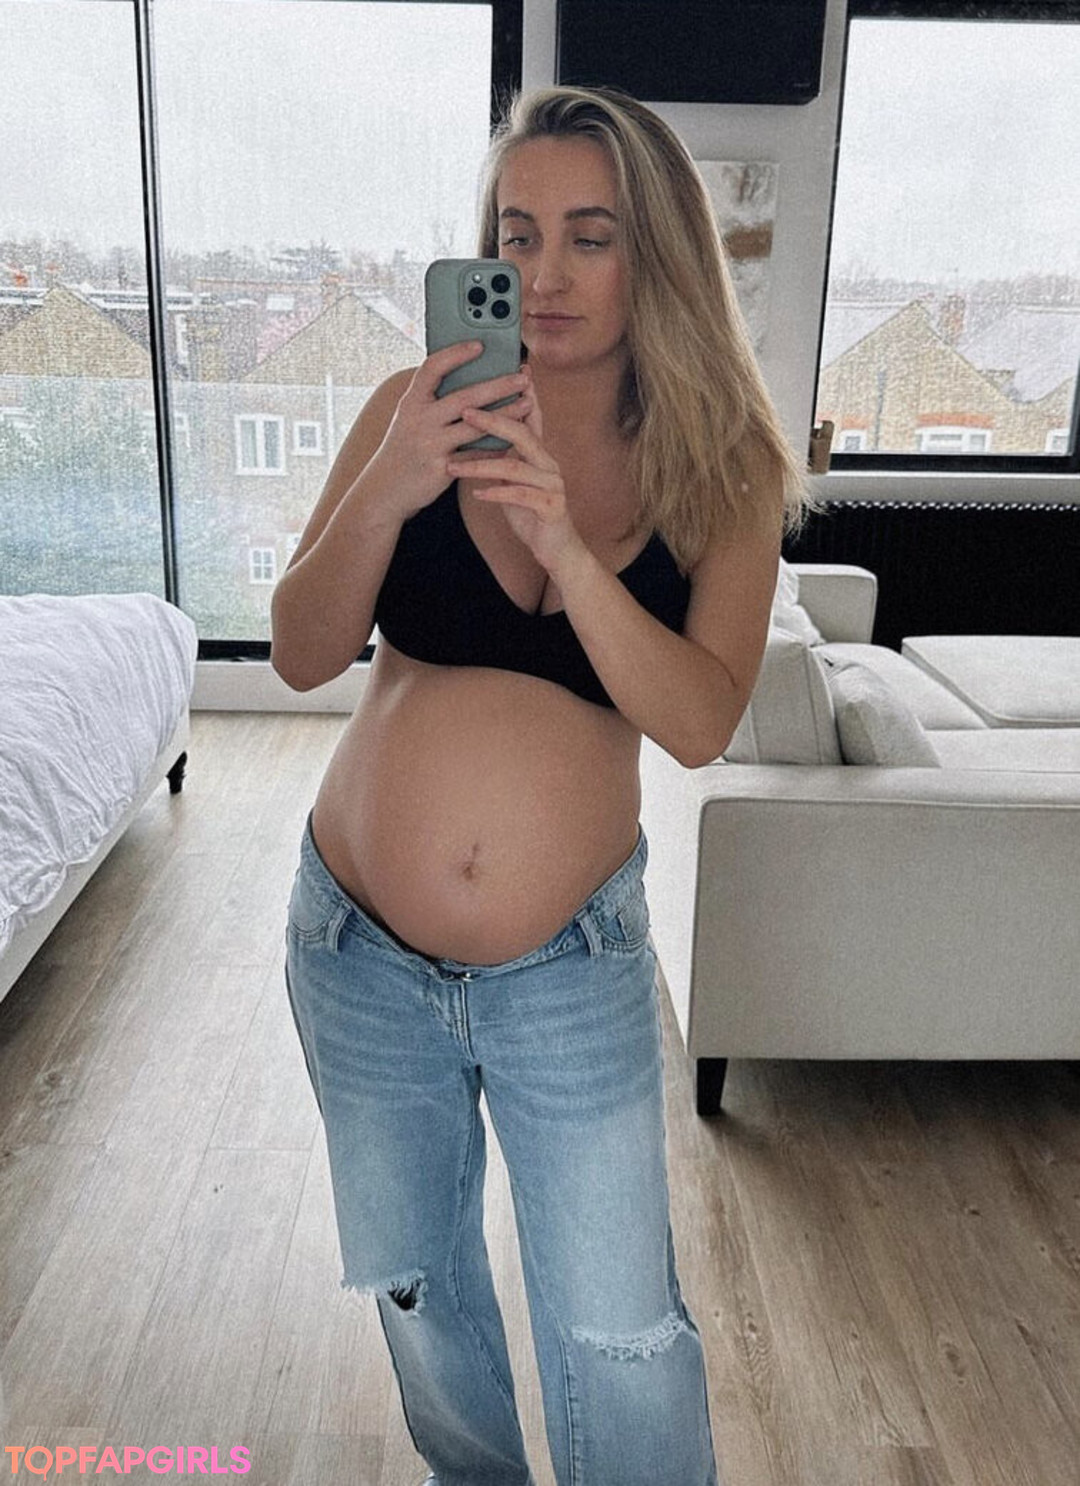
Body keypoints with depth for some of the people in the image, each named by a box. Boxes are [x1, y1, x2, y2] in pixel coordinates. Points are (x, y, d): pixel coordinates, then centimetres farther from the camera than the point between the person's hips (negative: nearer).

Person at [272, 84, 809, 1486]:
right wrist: (387, 488, -27)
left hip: (574, 967, -1)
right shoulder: (423, 409, -6)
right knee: (415, 1282, 23)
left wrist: (565, 543, -32)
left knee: (621, 1339, 7)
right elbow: (302, 656, -11)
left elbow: (700, 720, -18)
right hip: (359, 949, 2)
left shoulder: (720, 470, -6)